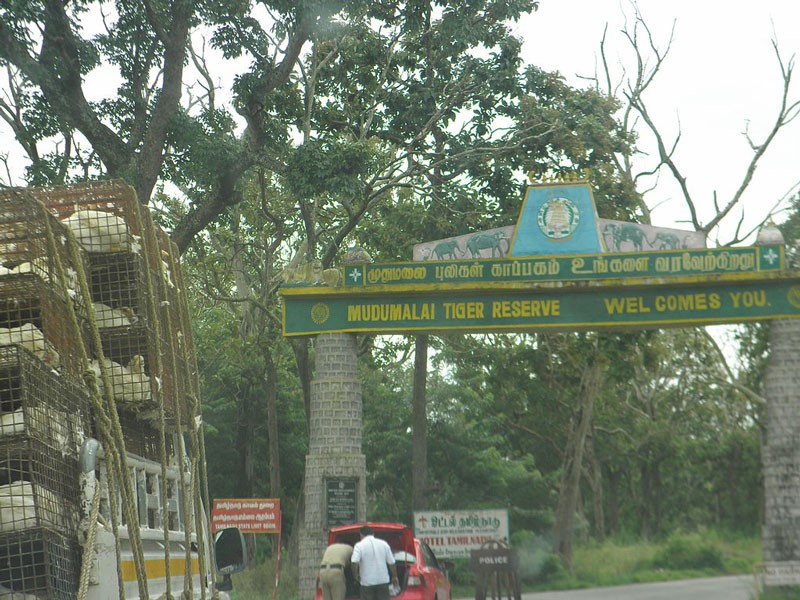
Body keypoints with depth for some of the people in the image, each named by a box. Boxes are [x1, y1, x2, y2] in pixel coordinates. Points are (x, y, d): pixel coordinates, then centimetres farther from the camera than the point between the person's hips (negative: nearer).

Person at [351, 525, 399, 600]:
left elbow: (355, 563, -20)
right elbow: (391, 563, 6)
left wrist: (356, 575, -3)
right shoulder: (383, 544, 6)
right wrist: (394, 577, 18)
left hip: (367, 582, -3)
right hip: (383, 580, 3)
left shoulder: (359, 546, -5)